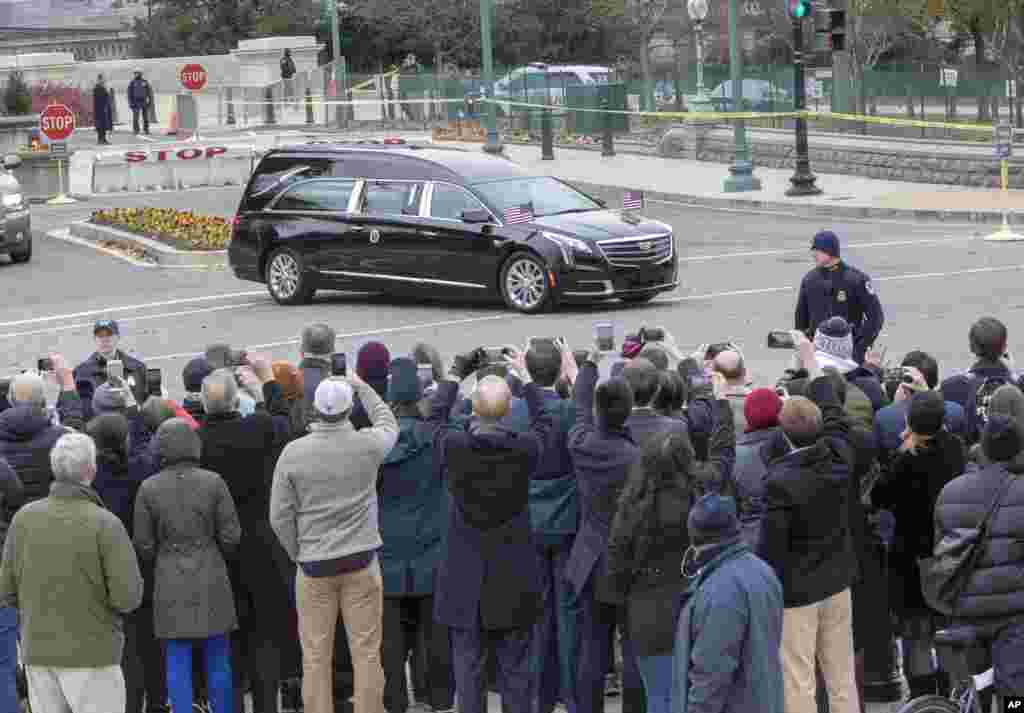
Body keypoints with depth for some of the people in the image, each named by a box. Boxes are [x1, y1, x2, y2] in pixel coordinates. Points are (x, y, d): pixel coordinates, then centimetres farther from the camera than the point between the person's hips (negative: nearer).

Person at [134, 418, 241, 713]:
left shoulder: (148, 489, -6)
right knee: (217, 659, 10)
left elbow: (143, 544, -3)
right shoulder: (213, 482, -8)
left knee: (178, 661, 5)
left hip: (170, 583, 0)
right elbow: (230, 536, -6)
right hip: (211, 579, 0)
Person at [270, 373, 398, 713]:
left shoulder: (293, 452, -7)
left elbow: (280, 517, -4)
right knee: (366, 653, 4)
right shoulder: (367, 445, -7)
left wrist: (299, 554, 10)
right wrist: (364, 389, 30)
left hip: (314, 566, 0)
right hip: (361, 563, 0)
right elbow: (389, 425, 19)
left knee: (315, 657, 6)